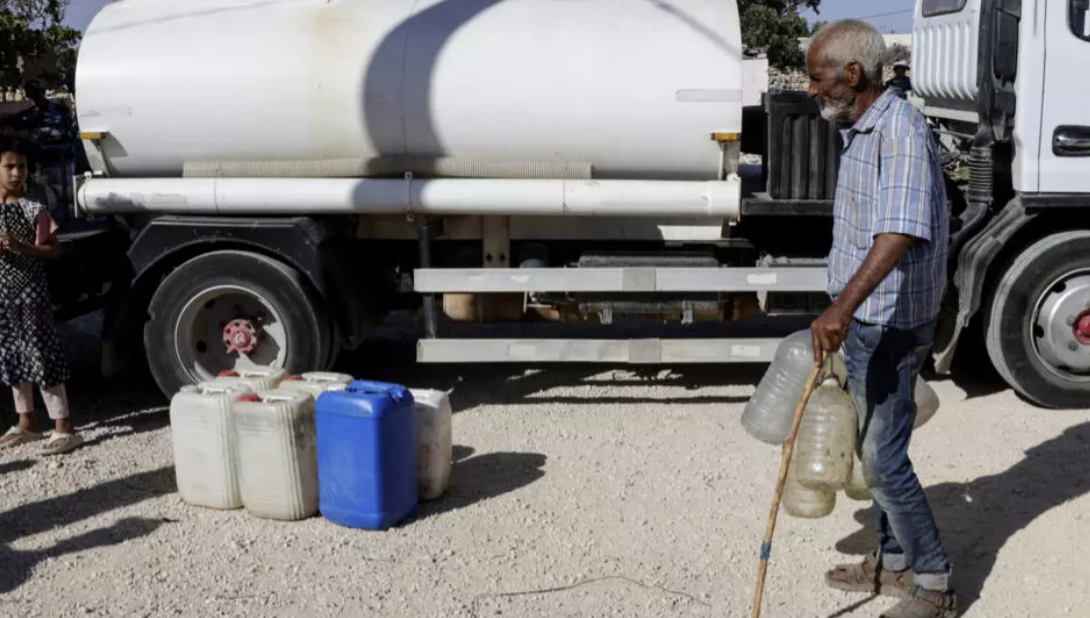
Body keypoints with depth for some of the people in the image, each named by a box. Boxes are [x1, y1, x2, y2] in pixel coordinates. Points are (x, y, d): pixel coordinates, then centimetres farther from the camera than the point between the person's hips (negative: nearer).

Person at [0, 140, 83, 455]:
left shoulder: (34, 210, -7)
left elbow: (54, 251, -7)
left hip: (31, 291, -5)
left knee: (41, 356, -8)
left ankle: (64, 427, -7)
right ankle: (26, 423, 25)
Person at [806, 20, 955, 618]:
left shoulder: (900, 130, -21)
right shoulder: (862, 132, 11)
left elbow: (901, 232, -35)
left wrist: (843, 306, -46)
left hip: (889, 327, -10)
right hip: (864, 322, 10)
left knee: (884, 460, -3)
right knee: (873, 449, 18)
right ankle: (892, 562, 33)